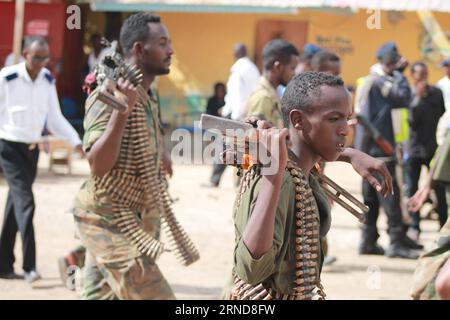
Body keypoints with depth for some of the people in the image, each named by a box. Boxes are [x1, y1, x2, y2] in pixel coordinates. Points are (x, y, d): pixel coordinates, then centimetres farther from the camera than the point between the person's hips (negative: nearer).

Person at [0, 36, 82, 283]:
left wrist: (75, 141, -4)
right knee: (25, 201, -16)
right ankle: (29, 266, -18)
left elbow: (55, 118, 8)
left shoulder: (47, 80, 4)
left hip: (32, 149, 6)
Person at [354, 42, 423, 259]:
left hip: (368, 149, 10)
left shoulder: (370, 80, 16)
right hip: (379, 148, -10)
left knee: (371, 196, 12)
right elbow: (403, 97, -23)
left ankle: (368, 241, 15)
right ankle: (396, 243, -9)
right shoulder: (380, 82, -15)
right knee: (390, 194, -9)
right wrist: (399, 74, -12)